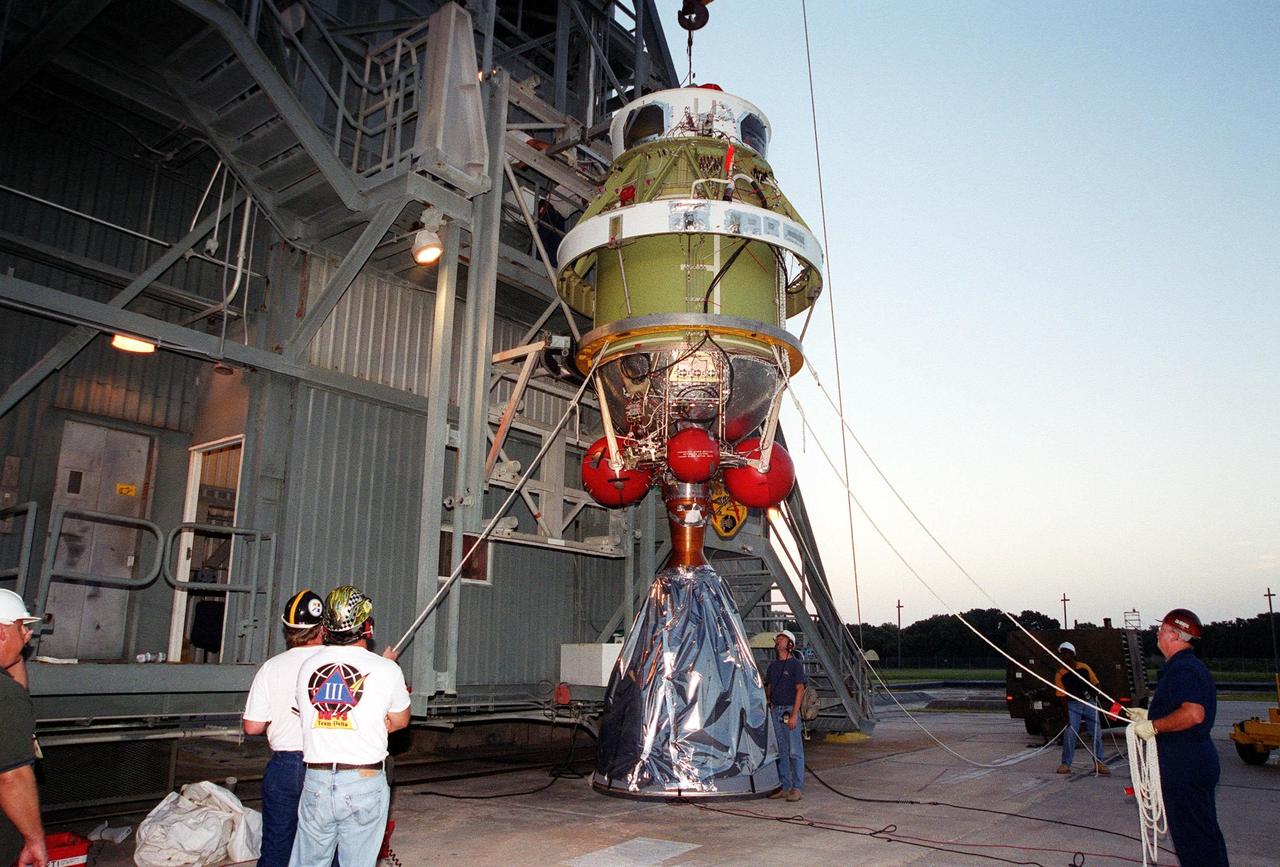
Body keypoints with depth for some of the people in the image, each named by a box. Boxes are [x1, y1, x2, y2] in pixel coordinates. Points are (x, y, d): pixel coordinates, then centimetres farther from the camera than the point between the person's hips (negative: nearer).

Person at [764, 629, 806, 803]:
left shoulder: (795, 664, -6)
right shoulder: (772, 666, 14)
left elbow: (800, 690, -11)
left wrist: (794, 715, -16)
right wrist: (767, 706, 8)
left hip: (789, 710, -7)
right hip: (775, 710, 7)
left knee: (794, 751, -3)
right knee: (780, 751, 10)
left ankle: (797, 788, 3)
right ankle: (784, 786, 16)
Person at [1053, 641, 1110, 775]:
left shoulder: (1084, 667, 2)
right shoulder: (1060, 674, -2)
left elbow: (1096, 683, 10)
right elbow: (1062, 695, -3)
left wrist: (1094, 694, -12)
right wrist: (1066, 714, -10)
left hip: (1089, 702, 2)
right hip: (1073, 705, -2)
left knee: (1096, 733, 2)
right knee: (1069, 733, -9)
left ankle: (1098, 763, 15)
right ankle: (1066, 764, -1)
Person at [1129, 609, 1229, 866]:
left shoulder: (1182, 669, -19)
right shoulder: (1194, 666, 15)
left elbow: (1193, 714, -32)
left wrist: (1153, 726, -23)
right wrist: (1149, 715, 21)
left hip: (1184, 768, -11)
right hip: (1199, 761, 11)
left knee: (1192, 835, -3)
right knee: (1204, 831, 18)